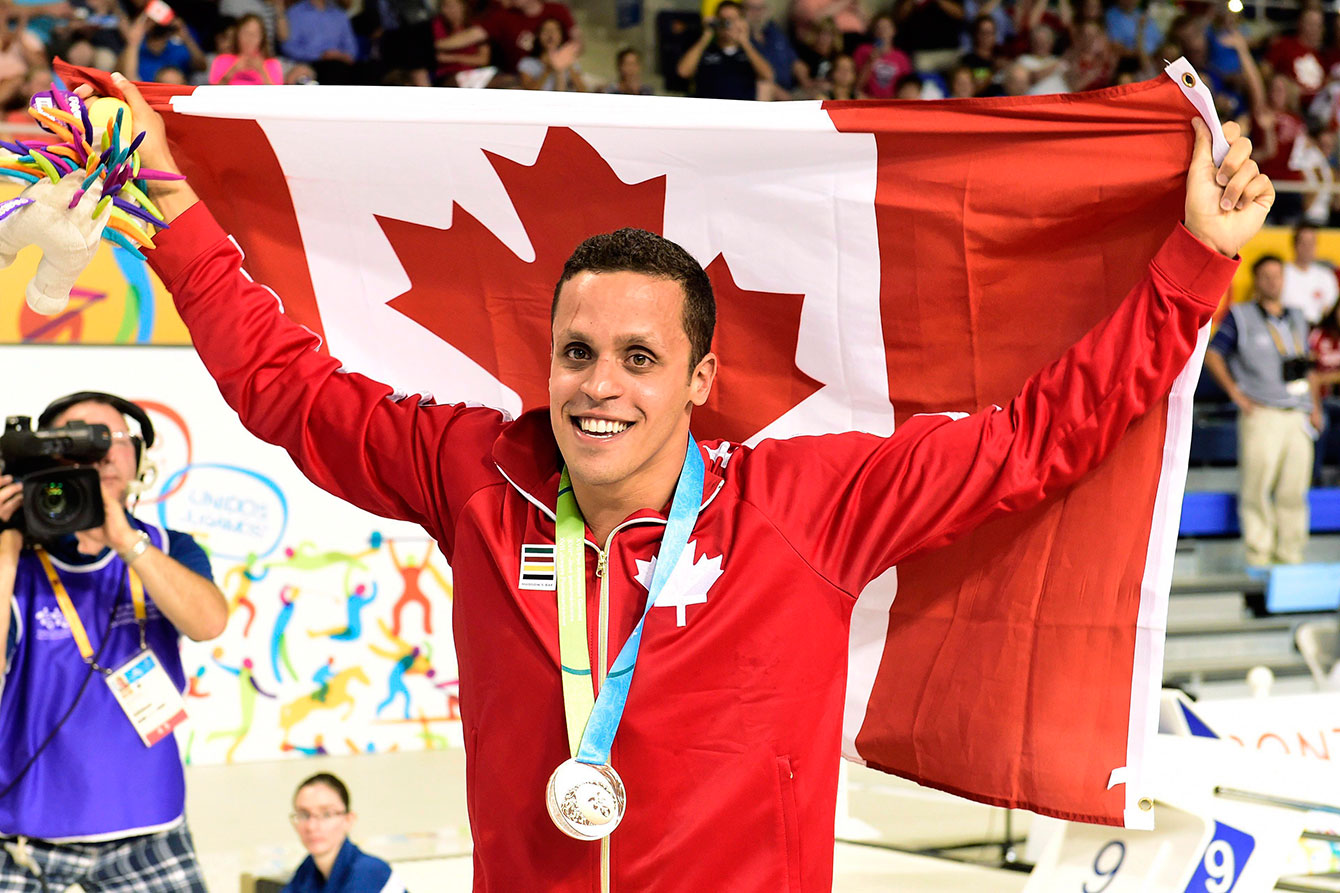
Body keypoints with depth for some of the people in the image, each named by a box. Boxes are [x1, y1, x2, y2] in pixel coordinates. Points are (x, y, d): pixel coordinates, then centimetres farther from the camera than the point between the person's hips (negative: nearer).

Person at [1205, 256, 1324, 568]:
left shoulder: (1297, 320, 18)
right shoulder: (1240, 317, 2)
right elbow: (1213, 355, 2)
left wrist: (1315, 407, 16)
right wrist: (1236, 394, -5)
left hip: (1298, 416, 5)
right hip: (1262, 414, -5)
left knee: (1294, 491, 2)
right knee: (1257, 488, -7)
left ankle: (1289, 558, 8)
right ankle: (1258, 557, -2)